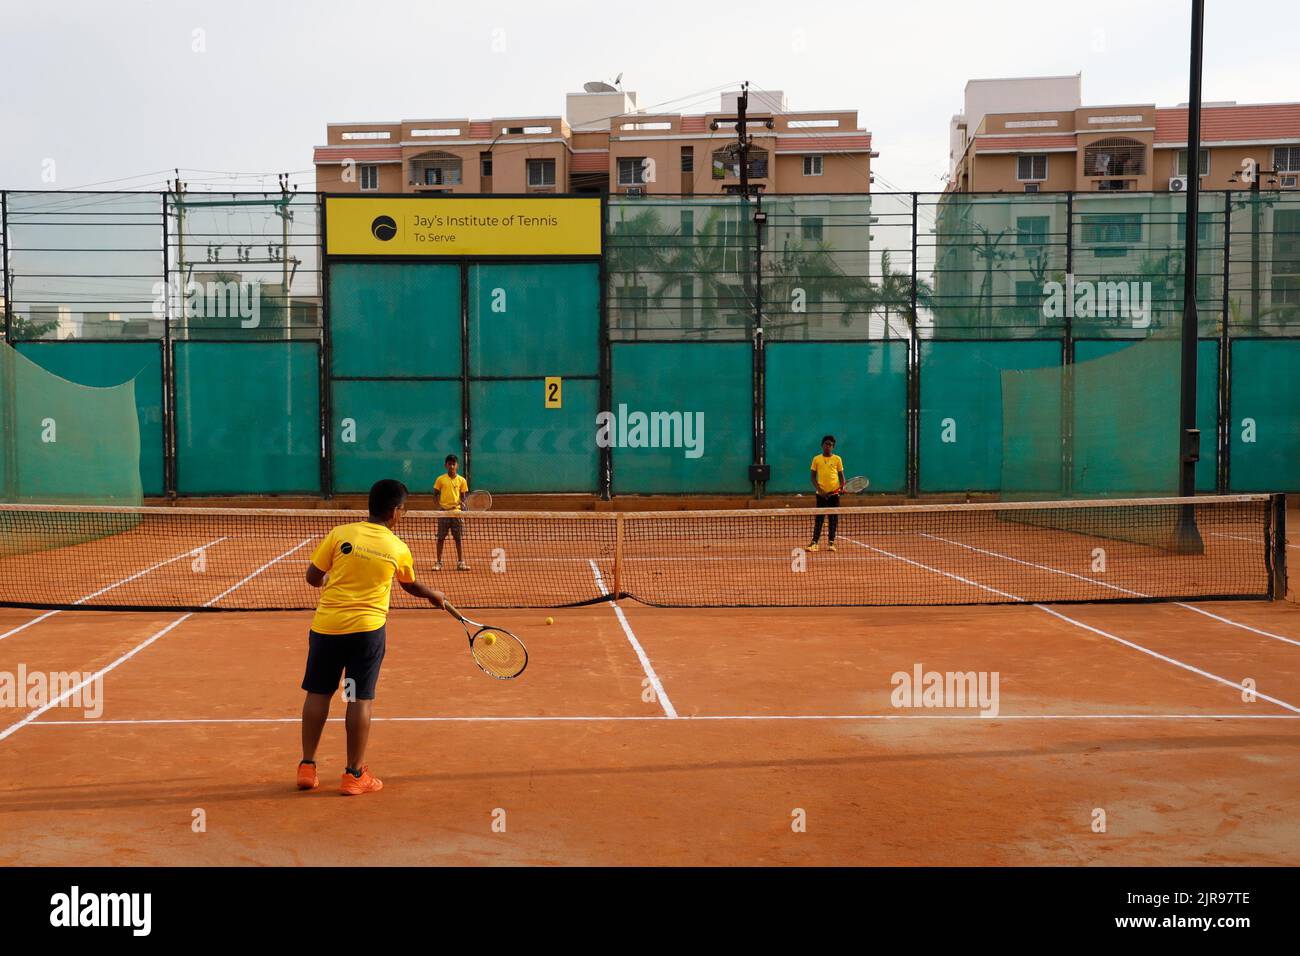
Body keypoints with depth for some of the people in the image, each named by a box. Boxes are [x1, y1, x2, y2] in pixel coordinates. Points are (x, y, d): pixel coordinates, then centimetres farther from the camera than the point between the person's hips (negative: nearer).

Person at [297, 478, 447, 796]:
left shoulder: (340, 534, -2)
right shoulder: (398, 549, 0)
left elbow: (312, 576, 2)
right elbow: (410, 585, 19)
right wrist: (433, 595, 40)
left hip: (326, 625, 2)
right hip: (367, 629, -1)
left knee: (317, 693, 12)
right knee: (361, 699, 5)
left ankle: (307, 767, 19)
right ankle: (354, 774, 10)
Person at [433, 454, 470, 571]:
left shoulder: (461, 480, 5)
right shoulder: (440, 479, 2)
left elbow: (463, 496, 9)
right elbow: (436, 494, 5)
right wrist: (438, 505, -11)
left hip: (457, 512, 1)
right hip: (443, 512, -1)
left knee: (458, 538, 4)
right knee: (441, 538, 2)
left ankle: (460, 562, 10)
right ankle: (439, 563, 10)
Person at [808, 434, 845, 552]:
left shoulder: (837, 459, 4)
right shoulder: (816, 459, 4)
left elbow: (841, 475, 8)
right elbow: (813, 477, 5)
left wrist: (842, 486, -11)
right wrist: (819, 489, -9)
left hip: (834, 493, 1)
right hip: (821, 493, -1)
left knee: (834, 519, 4)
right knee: (819, 518, -1)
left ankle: (831, 542, 11)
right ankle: (814, 542, 0)